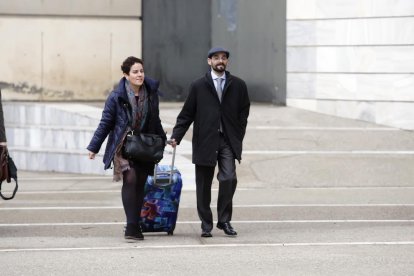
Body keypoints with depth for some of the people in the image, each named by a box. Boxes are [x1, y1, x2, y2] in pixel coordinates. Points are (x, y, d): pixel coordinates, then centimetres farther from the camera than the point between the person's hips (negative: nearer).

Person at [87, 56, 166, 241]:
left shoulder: (151, 92, 2)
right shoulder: (117, 97, -9)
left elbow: (155, 120, 17)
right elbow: (106, 123, -2)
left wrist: (162, 140, 25)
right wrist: (94, 147, 1)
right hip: (123, 145, -4)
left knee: (140, 184, 4)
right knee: (130, 179, -19)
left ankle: (135, 226, 12)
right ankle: (131, 226, -20)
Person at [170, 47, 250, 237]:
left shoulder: (238, 85, 8)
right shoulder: (198, 86, 5)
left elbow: (243, 113, 12)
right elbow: (186, 114, 5)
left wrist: (238, 136, 3)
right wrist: (176, 136, -6)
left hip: (228, 141, 0)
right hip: (205, 141, 0)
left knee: (229, 178, -16)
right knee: (203, 185, 3)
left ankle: (224, 220, -1)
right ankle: (206, 225, 14)